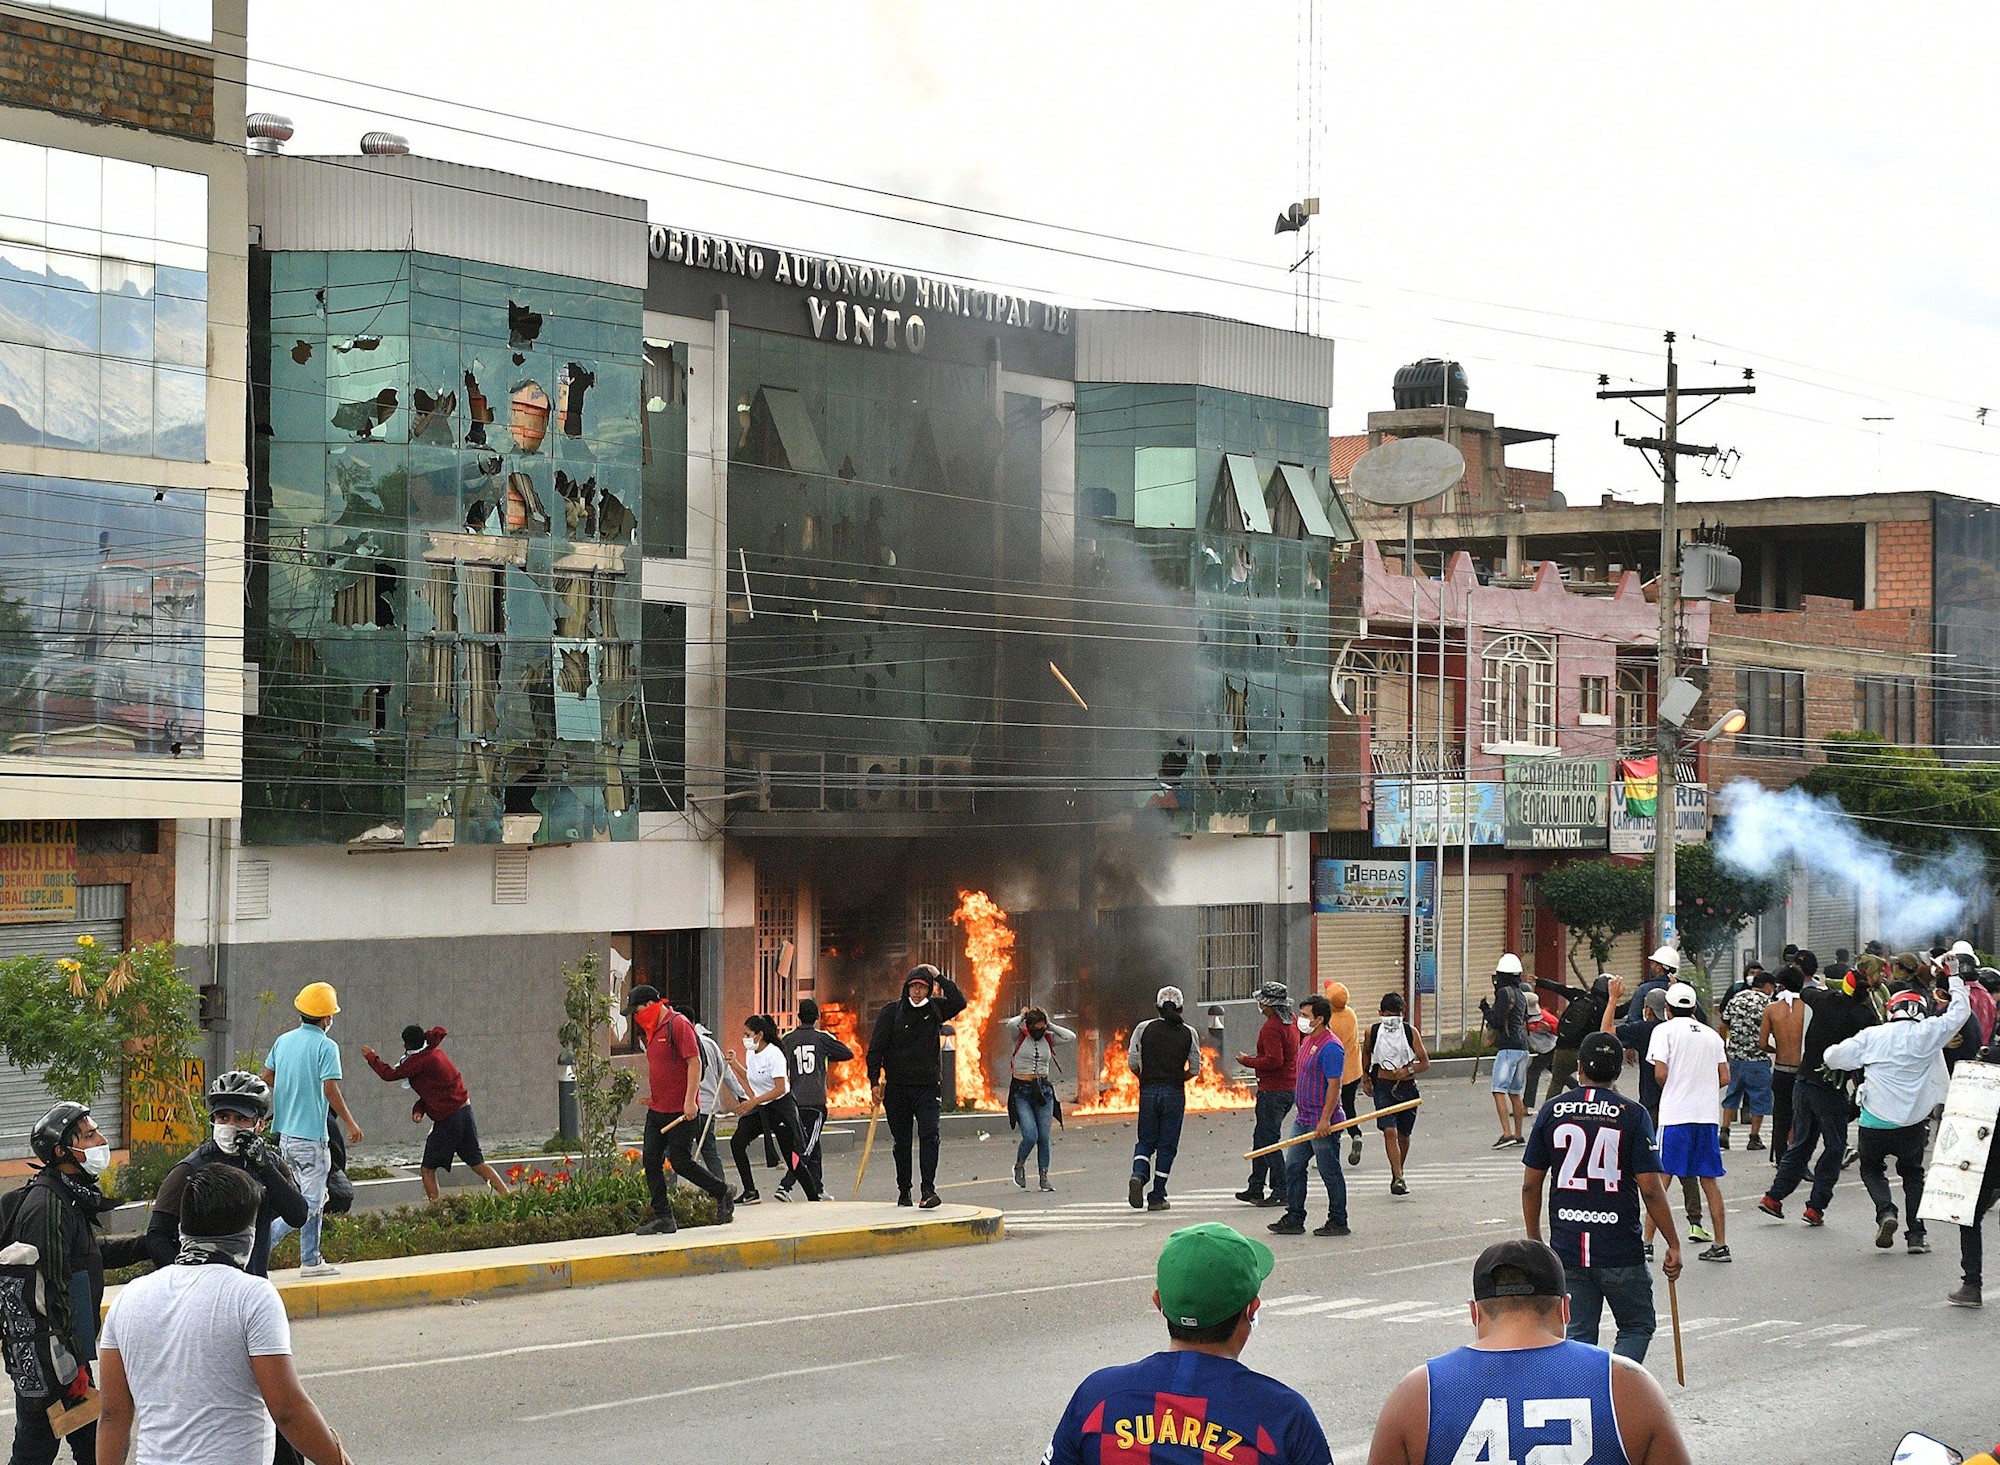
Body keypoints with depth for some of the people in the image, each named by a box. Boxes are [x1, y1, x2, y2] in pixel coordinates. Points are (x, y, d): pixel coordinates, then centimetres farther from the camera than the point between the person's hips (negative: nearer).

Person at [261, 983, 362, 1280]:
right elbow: (330, 1089, -17)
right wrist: (350, 1123, -7)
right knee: (309, 1203, -3)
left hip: (285, 1132, 8)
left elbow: (266, 1079, 12)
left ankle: (311, 1260, 18)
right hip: (310, 1135, -8)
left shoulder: (284, 1041, 8)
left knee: (316, 1199, 17)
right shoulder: (326, 1046, -12)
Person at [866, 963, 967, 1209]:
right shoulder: (891, 1012, 2)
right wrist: (874, 1081, -9)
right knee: (902, 1142, 9)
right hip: (897, 1088, 0)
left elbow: (959, 1002, -9)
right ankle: (904, 1191, 20)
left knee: (929, 1137, -14)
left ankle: (928, 1189, -20)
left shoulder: (935, 1009, 7)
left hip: (927, 1087, 0)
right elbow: (876, 1048, -1)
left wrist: (939, 977, -9)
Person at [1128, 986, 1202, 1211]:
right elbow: (1195, 1068, 1)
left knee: (1146, 1141, 12)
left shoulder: (1144, 1028, 0)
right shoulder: (1188, 1033, 1)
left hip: (1149, 1091, 1)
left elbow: (1132, 1062, -4)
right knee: (1167, 1145, 6)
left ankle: (1138, 1174, -17)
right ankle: (1157, 1197, 6)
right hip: (1175, 1093, -1)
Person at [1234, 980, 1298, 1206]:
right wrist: (1257, 1059, 20)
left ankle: (1281, 1192, -5)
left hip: (1273, 1091, -10)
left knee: (1268, 1141, -5)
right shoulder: (1291, 1022, 12)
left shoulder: (1272, 1027, -18)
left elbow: (1274, 1060, -25)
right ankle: (1255, 1189, 23)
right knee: (1261, 1137, 17)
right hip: (1289, 1088, 10)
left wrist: (1247, 1061, -13)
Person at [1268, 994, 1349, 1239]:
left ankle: (1338, 1221, 9)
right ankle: (1294, 1219, 14)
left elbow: (1334, 1086, -21)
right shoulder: (1307, 1041, 13)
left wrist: (1325, 1120, -25)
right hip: (1303, 1119, 10)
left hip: (1322, 1123, -10)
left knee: (1330, 1173, 0)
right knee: (1293, 1168, 9)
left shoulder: (1330, 1047, -17)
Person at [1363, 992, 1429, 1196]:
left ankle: (1397, 1174, 32)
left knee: (1403, 1135, 12)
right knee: (1389, 1131, -16)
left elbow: (1425, 1062, -4)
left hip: (1407, 1086, 1)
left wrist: (1408, 1070, -22)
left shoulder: (1411, 1032, -5)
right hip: (1383, 1087, -1)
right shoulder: (1372, 1031, -2)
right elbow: (1366, 1053, 19)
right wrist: (1366, 1079, 19)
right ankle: (1398, 1178, -21)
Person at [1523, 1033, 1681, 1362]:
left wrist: (1534, 1240, 17)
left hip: (1567, 1248, 3)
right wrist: (1673, 1244, -1)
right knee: (1637, 1327, 13)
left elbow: (1530, 1186, 4)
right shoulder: (1632, 1115, -8)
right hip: (1621, 1249, -2)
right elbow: (1651, 1190, -11)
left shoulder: (1552, 1110, 1)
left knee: (1578, 1335, 12)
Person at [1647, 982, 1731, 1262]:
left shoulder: (1665, 1030, -1)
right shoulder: (1712, 1034, 14)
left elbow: (1661, 1074, -11)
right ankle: (1721, 1245, 10)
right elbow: (1724, 1078, 10)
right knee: (1709, 1180, 10)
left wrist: (1670, 1089, 10)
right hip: (1708, 1114, 4)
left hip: (1674, 1115, -4)